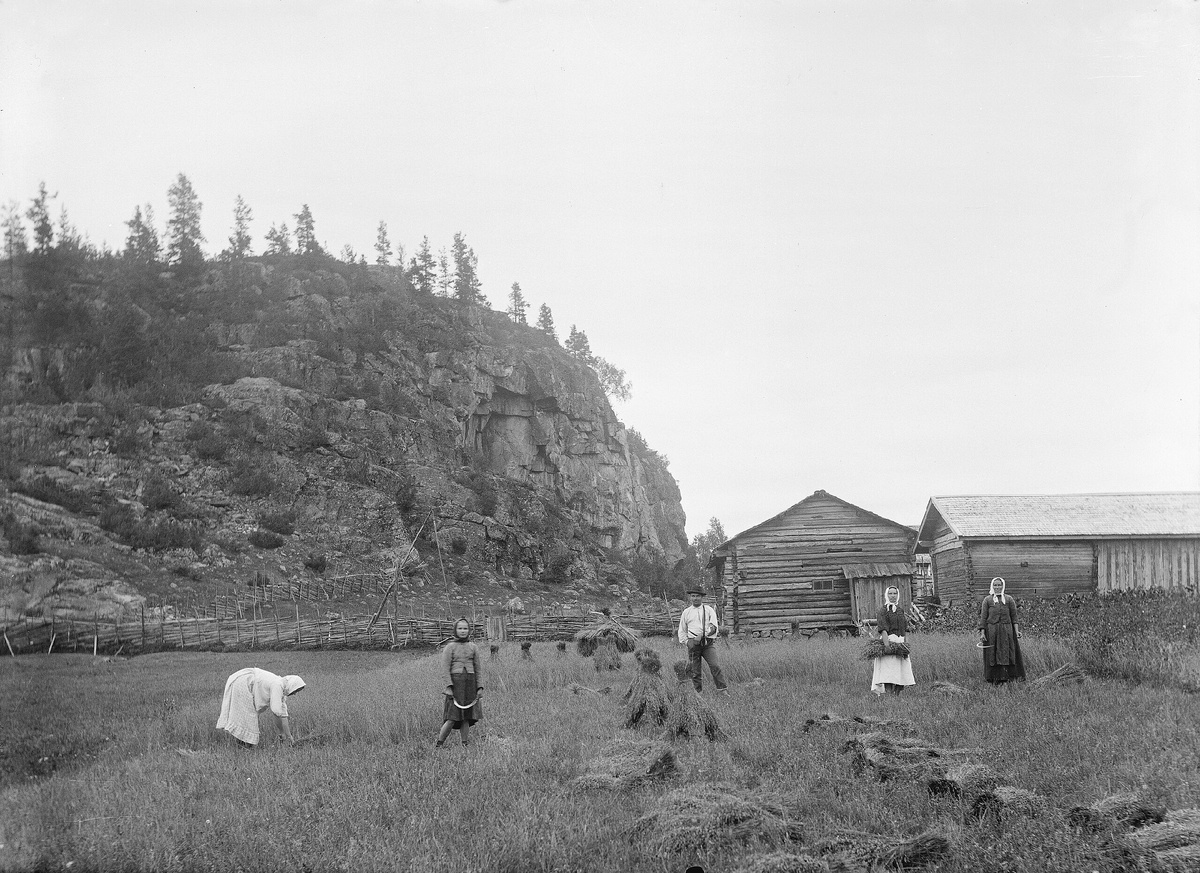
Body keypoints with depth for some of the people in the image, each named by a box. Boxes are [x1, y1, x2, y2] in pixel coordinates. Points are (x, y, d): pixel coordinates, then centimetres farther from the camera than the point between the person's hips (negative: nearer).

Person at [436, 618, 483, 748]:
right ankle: (439, 744, 2)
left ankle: (466, 744, 8)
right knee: (452, 717, -8)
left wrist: (480, 687, 5)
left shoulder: (473, 647, 11)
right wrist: (449, 687, -13)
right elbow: (445, 668, -5)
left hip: (470, 683, 3)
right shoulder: (450, 647, 1)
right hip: (455, 683, -3)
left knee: (466, 717, 3)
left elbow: (478, 669, 12)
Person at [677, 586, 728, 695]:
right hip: (693, 644, 2)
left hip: (708, 643, -2)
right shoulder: (686, 612, 15)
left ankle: (722, 689, -15)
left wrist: (701, 636, -14)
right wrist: (687, 642, 5)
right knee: (695, 671, 0)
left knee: (715, 666, -17)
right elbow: (682, 631, 21)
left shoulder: (709, 610, 10)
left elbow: (713, 627, -2)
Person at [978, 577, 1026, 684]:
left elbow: (1014, 616, 6)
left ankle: (1005, 677, 0)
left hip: (1006, 630, 0)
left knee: (1005, 654, -3)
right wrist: (982, 632, -5)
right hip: (991, 630, 0)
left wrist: (1016, 630, -3)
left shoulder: (1009, 599, 7)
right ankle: (994, 679, 5)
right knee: (992, 655, 0)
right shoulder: (987, 600, 5)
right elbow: (983, 617, 2)